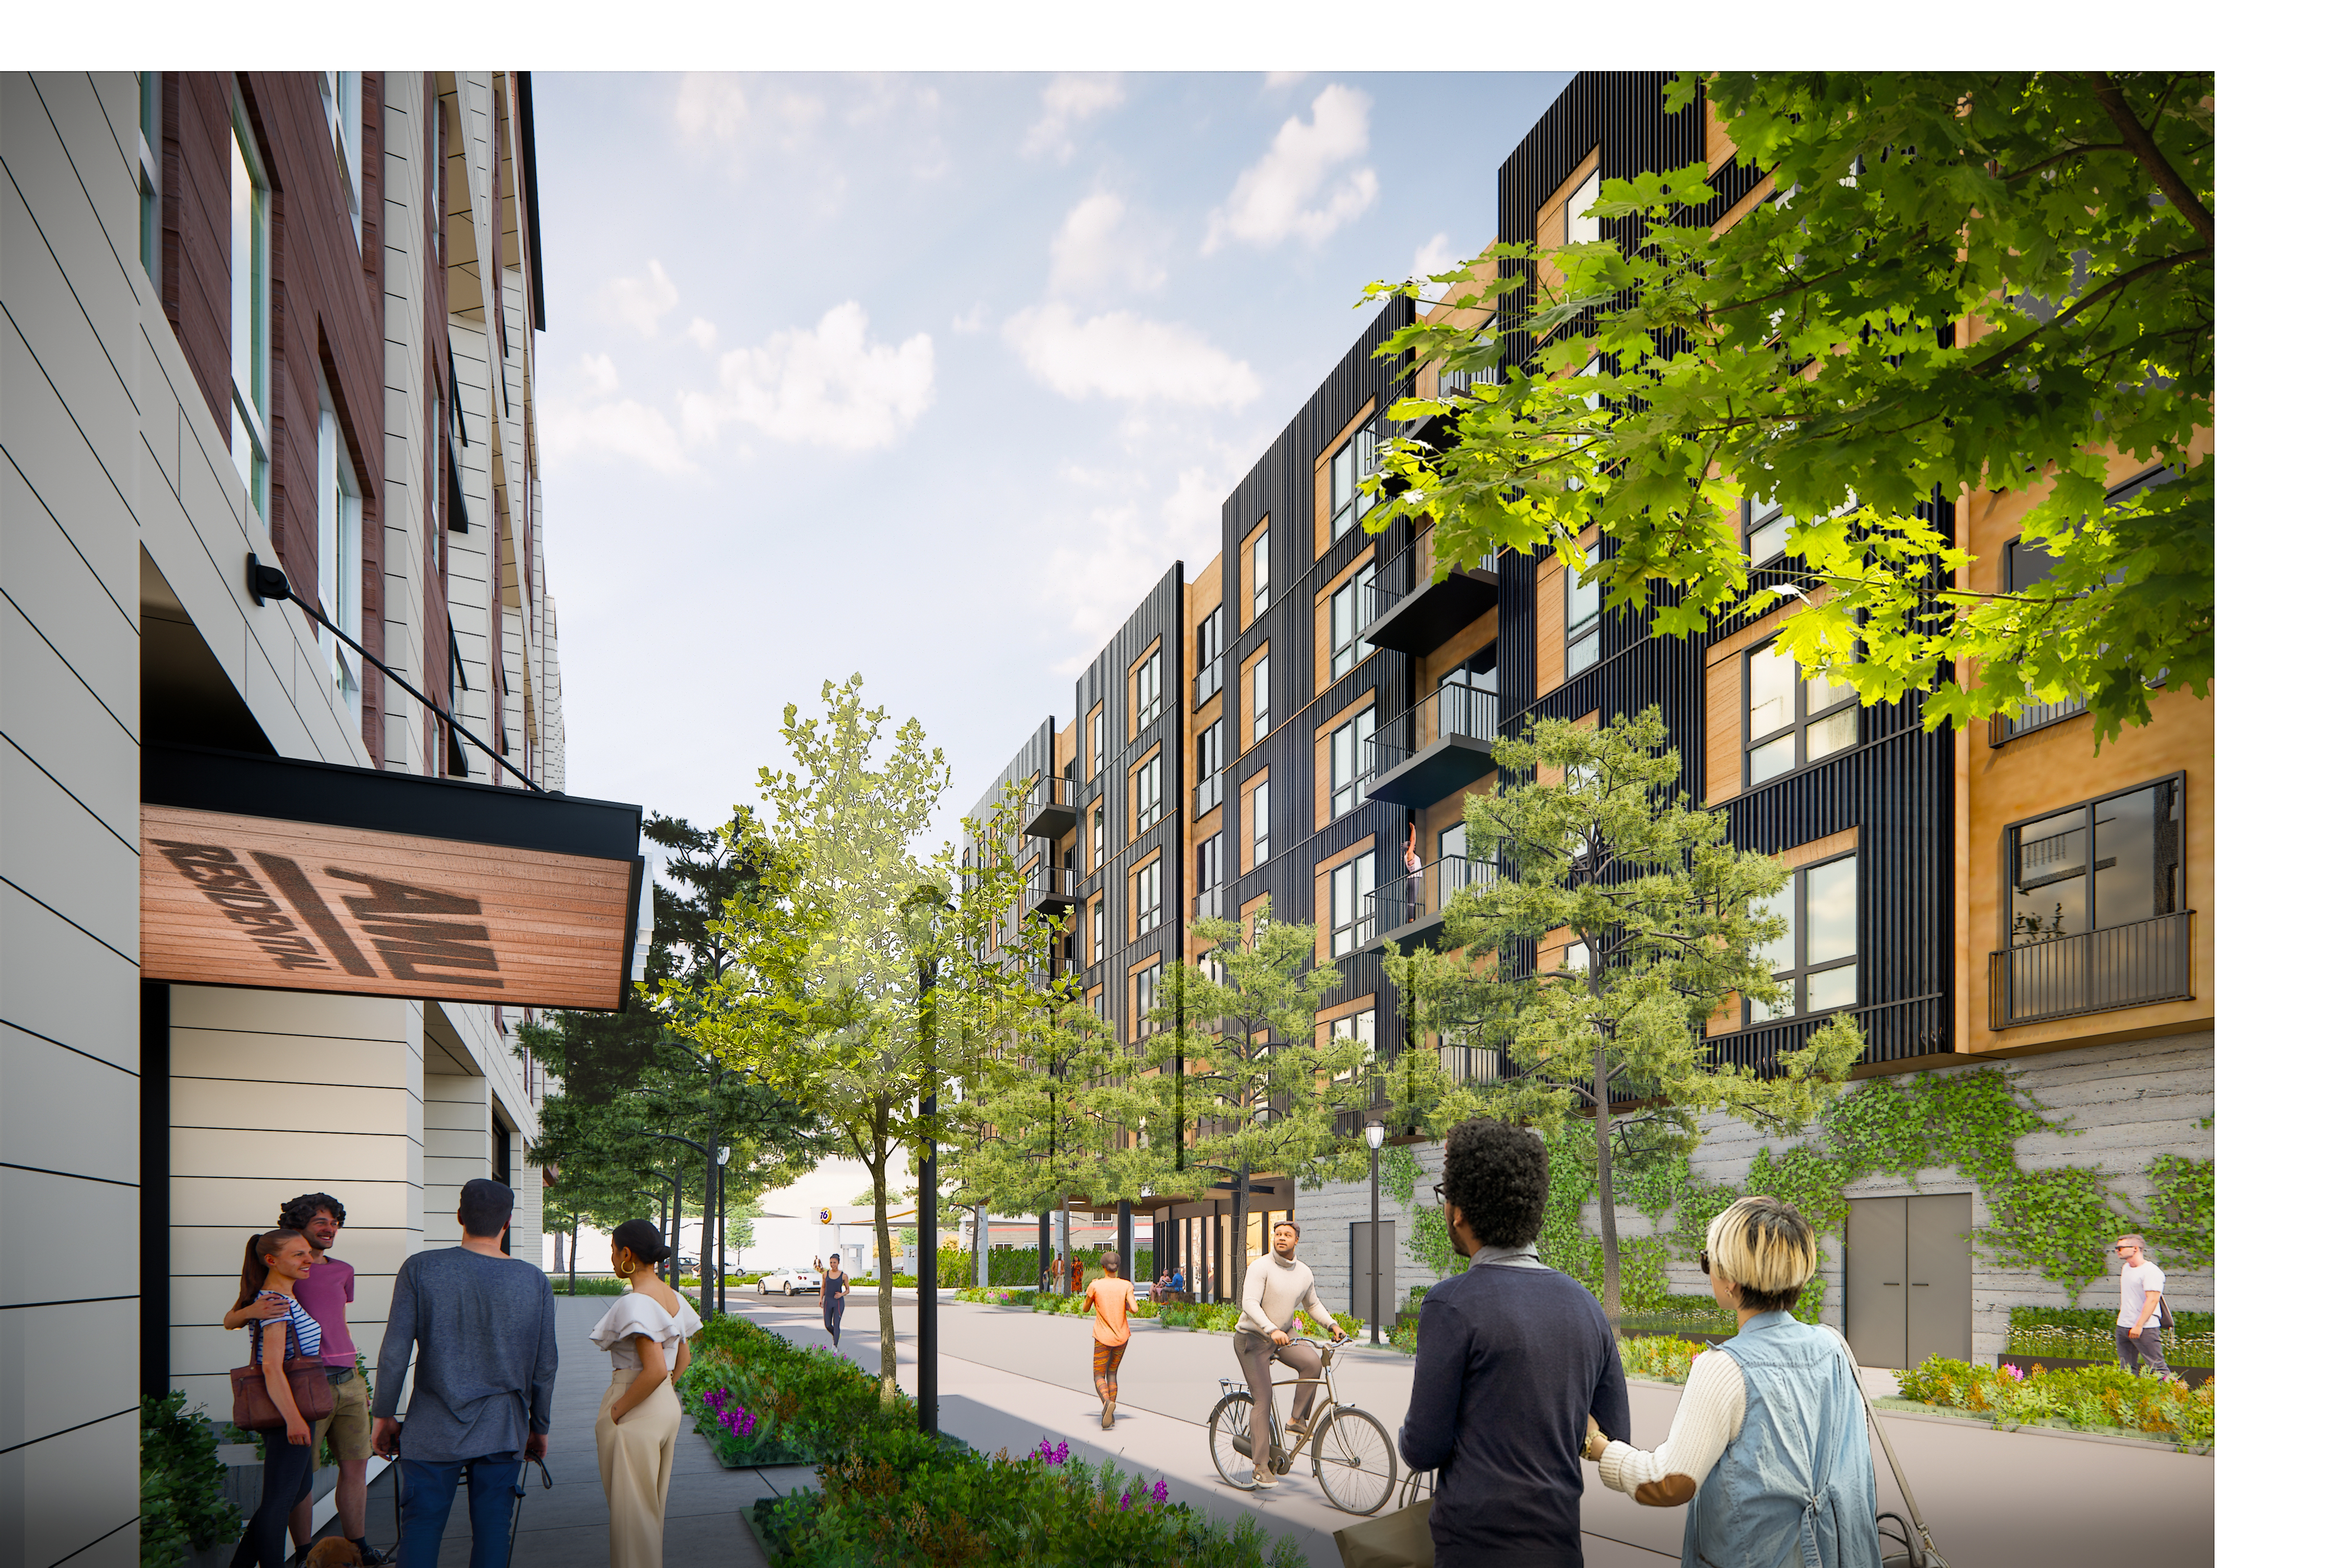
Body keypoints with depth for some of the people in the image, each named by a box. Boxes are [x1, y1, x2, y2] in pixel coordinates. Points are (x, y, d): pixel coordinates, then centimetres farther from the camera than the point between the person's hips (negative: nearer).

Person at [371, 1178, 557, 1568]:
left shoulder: (421, 1269, -7)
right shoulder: (535, 1281, -1)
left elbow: (395, 1353, -6)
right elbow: (545, 1366, 4)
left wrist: (385, 1415, 7)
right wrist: (539, 1427, 17)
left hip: (433, 1433, -1)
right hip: (503, 1434, 1)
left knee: (421, 1528, 5)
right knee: (492, 1531, 8)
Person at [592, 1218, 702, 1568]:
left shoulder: (635, 1303, -20)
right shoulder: (673, 1297, 6)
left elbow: (656, 1370, -27)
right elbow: (684, 1358, 14)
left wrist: (616, 1411, -17)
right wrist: (662, 1396, 16)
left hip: (633, 1412, -9)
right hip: (668, 1408, 9)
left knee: (629, 1510, 3)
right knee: (652, 1506, 20)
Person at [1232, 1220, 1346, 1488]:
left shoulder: (1305, 1273, 3)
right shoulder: (1261, 1268, -16)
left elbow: (1312, 1305, 20)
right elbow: (1250, 1304, -27)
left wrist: (1333, 1325, 5)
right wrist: (1271, 1330, -41)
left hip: (1282, 1338, 5)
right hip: (1252, 1338, -5)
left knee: (1313, 1362, -24)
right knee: (1263, 1401, -9)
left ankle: (1297, 1419, -7)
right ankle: (1260, 1467, -4)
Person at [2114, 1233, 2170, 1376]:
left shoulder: (2151, 1271, -12)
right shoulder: (2126, 1268, 16)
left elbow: (2152, 1300, -20)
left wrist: (2139, 1326, -23)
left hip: (2145, 1328, -8)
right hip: (2122, 1327, 8)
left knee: (2156, 1367, -9)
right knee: (2127, 1369, 6)